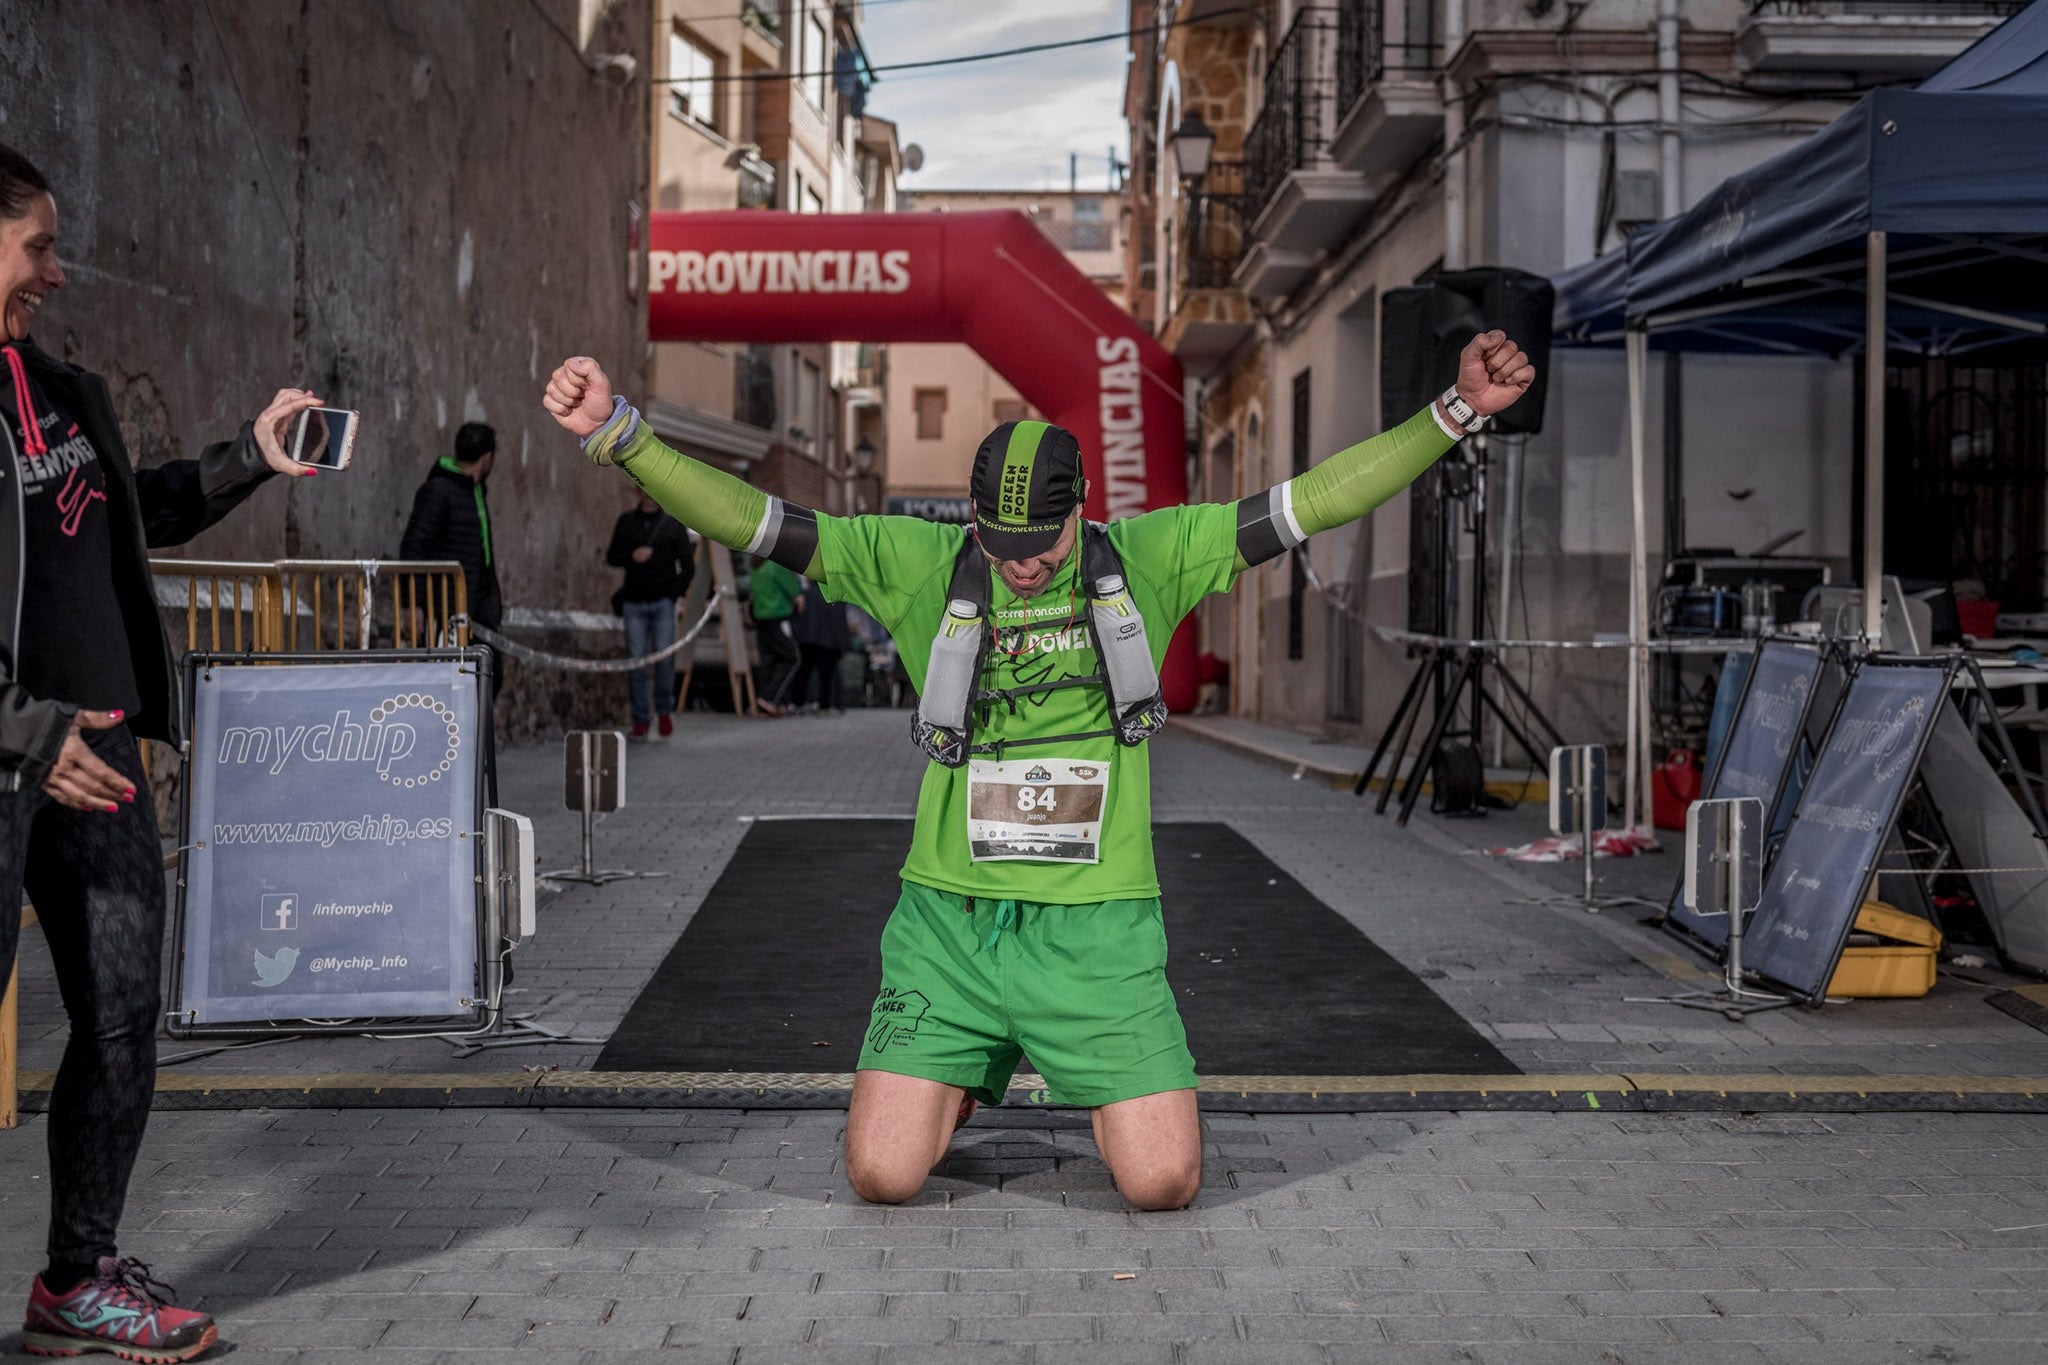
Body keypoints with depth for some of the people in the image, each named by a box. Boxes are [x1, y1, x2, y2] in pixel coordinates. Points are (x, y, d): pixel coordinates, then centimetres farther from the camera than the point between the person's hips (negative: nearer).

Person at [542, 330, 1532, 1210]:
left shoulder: (1149, 559, -1)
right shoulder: (918, 566, -3)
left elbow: (1318, 500, -2)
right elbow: (751, 522, -6)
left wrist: (1456, 412, -10)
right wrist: (616, 433, -17)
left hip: (1096, 929, 0)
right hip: (949, 921, 0)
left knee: (1164, 1183, -6)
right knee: (882, 1177, -6)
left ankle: (1100, 1084, 30)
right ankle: (966, 1080, 30)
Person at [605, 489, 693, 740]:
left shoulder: (673, 522, 6)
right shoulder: (627, 521, 10)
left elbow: (688, 565, 8)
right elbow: (611, 556, 12)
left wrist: (675, 593, -4)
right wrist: (631, 556, -8)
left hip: (663, 601, -2)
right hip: (634, 603, 2)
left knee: (664, 656, -12)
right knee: (636, 661, -2)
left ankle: (665, 710, 9)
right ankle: (640, 720, 3)